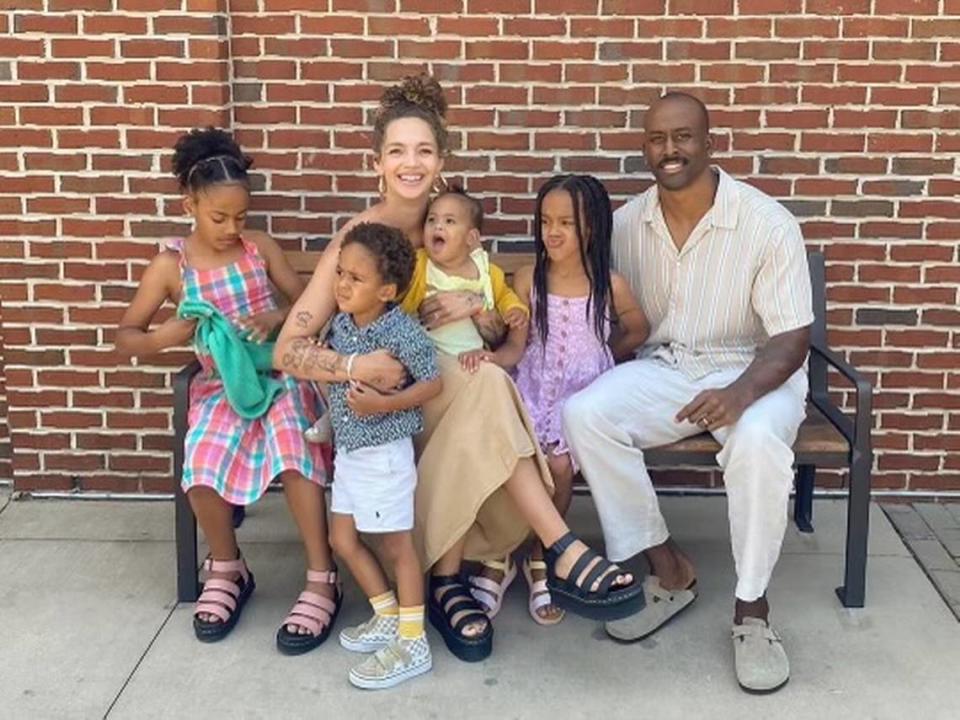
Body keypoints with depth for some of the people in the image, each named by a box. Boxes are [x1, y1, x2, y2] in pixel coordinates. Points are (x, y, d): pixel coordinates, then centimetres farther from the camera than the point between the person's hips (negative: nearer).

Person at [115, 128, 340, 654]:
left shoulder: (260, 247, 1)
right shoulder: (170, 266, -1)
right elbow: (125, 336, 3)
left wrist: (279, 319, -16)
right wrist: (161, 338, -19)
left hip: (279, 371, 0)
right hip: (220, 384, 1)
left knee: (294, 455, -29)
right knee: (202, 468, -25)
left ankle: (321, 580, -18)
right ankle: (227, 570, 3)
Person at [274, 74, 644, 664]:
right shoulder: (358, 239, -12)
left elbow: (497, 336, 7)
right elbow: (287, 350, -18)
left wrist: (474, 305, -16)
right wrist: (357, 365, -37)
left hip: (447, 392, 4)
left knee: (469, 429, -33)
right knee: (481, 386, -33)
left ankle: (449, 582, -26)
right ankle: (563, 552, -35)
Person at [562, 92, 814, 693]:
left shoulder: (768, 223, -14)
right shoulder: (625, 224, -2)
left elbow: (792, 338, -16)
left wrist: (741, 392, -35)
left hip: (755, 371, -3)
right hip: (663, 368, 4)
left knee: (758, 441, -37)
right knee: (583, 414, -25)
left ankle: (752, 608, -16)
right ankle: (670, 571, -10)